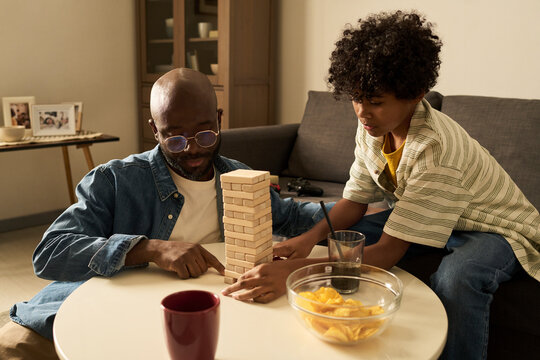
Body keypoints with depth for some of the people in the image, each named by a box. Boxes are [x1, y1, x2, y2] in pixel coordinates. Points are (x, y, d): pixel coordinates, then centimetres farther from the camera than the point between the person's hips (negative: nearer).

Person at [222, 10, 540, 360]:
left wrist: (296, 272, -47)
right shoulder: (372, 127, -14)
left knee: (456, 277, -39)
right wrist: (312, 237, -27)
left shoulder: (435, 149, -37)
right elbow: (355, 200, -5)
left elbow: (389, 252, -38)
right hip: (424, 217, 7)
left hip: (498, 228, -7)